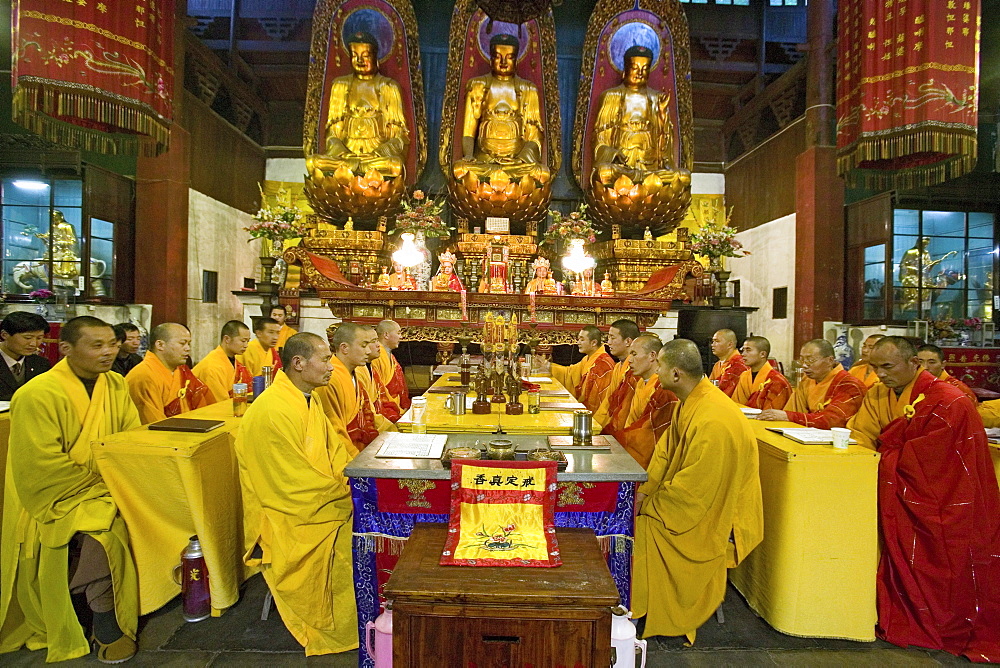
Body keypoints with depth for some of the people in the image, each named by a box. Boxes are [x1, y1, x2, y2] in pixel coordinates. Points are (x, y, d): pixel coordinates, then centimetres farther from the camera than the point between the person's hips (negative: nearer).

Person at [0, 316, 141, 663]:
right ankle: (107, 629, -4)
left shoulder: (115, 384, 1)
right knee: (103, 534, -26)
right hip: (56, 500, -5)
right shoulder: (37, 395, -18)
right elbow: (41, 467, -19)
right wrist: (99, 481, -14)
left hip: (107, 489, 6)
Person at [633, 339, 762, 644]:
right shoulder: (691, 400, -2)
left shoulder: (713, 421, -32)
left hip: (714, 516, -8)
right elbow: (667, 448, 4)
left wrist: (649, 503, -16)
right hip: (696, 496, 8)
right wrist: (646, 490, -7)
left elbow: (694, 486, -28)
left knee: (643, 524, -13)